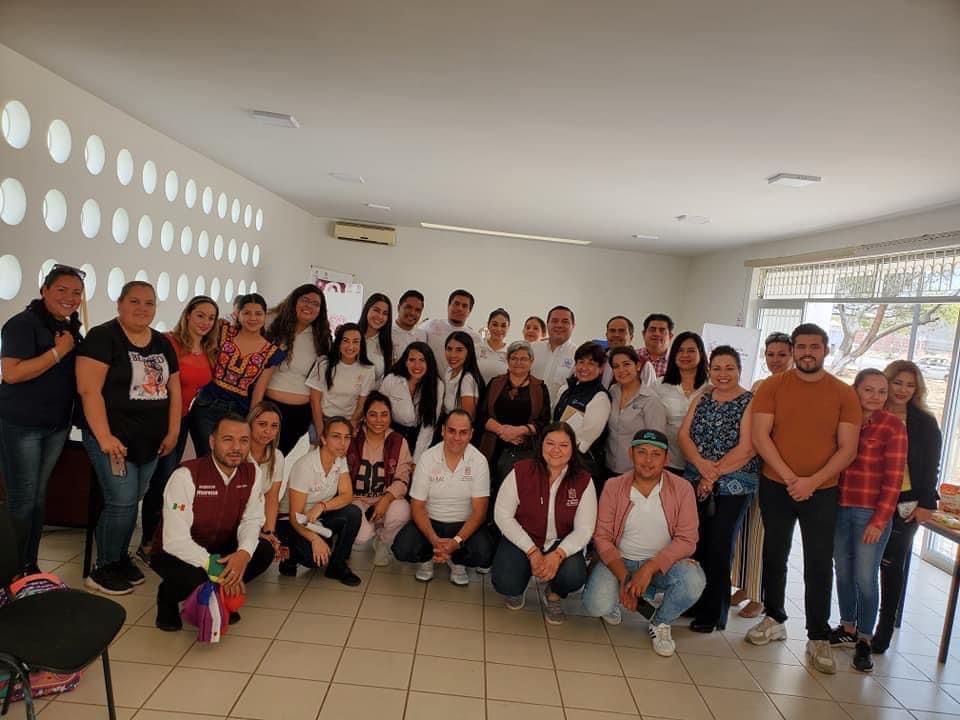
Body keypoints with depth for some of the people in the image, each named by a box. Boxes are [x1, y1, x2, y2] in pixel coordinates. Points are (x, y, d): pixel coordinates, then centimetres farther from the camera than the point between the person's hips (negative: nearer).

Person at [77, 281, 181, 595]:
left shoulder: (162, 344, 11)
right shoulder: (102, 337, -9)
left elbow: (173, 389, 14)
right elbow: (89, 390, -16)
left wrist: (173, 432, 6)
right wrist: (104, 437, -20)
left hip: (150, 440, 6)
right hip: (113, 438, -6)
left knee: (132, 501, 13)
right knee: (122, 502, -6)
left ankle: (120, 558, 29)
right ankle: (102, 569, 11)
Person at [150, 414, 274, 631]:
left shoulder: (252, 473, -9)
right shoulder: (186, 476, -27)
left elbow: (252, 520, -5)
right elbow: (175, 540, -29)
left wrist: (244, 553, -27)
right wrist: (214, 567, -36)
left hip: (219, 549, 5)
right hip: (175, 553, -5)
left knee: (264, 551, -18)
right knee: (193, 578, -36)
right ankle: (167, 599, 2)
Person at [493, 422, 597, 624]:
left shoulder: (583, 481, -10)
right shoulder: (521, 471, -13)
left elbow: (584, 530, -9)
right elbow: (502, 515, -11)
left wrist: (558, 555, -27)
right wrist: (532, 552, -18)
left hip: (561, 544, 1)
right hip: (522, 540, 0)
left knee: (574, 577, -30)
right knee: (505, 584, -25)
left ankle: (554, 595, 10)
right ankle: (517, 588, 17)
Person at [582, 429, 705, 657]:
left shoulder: (681, 489, -9)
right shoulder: (613, 487, -7)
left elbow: (686, 540, -13)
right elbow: (602, 536, -8)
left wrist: (650, 568, -25)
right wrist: (623, 578, -22)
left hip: (663, 563, 1)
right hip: (619, 560, 0)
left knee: (693, 580, -31)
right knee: (596, 605, -27)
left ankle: (661, 623, 1)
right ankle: (615, 599, 14)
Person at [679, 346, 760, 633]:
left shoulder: (750, 402, -6)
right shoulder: (702, 399, 11)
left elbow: (746, 449, -14)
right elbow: (683, 435, 3)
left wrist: (714, 474, -13)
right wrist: (702, 464, -14)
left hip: (733, 486, -4)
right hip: (696, 483, 4)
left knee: (718, 549, 1)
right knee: (695, 544, 6)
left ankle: (712, 613, 15)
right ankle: (693, 602, 22)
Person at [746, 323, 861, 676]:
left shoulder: (844, 394, -1)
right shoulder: (772, 386, -2)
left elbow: (848, 448, -5)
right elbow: (759, 436, -8)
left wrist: (812, 481, -15)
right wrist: (789, 476, -15)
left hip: (822, 491, -1)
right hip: (776, 486, 1)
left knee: (819, 564, 1)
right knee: (775, 554, 12)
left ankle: (819, 638, 13)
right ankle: (774, 620, 28)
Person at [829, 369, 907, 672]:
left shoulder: (893, 426, -6)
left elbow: (894, 478, -8)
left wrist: (879, 520, -12)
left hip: (872, 514, -4)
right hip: (839, 509, 4)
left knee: (866, 577, 1)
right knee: (843, 573, 13)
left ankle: (864, 640, 17)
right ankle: (847, 628, 31)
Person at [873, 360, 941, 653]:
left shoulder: (925, 423, 1)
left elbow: (931, 468, 2)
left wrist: (926, 504, -5)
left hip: (904, 505, -1)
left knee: (892, 568, 6)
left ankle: (884, 632, 16)